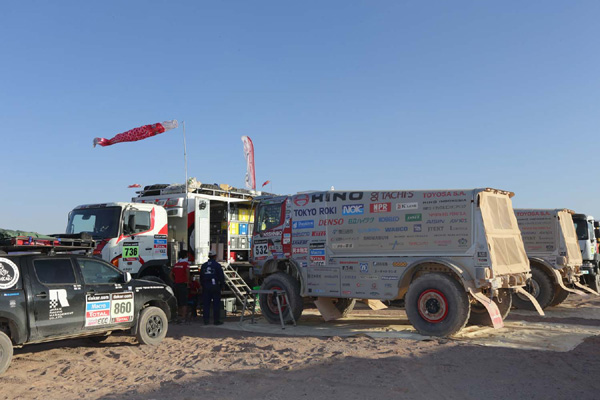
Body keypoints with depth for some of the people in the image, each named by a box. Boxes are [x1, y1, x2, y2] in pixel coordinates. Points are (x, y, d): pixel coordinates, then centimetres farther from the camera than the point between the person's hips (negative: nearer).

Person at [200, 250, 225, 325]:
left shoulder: (203, 265, 11)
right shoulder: (217, 265, -6)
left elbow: (201, 277, 15)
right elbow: (221, 276, -7)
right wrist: (222, 284, 4)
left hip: (206, 286, 5)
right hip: (215, 286, -5)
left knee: (206, 303, 8)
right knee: (216, 304, 0)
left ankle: (206, 320, 8)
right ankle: (216, 320, 1)